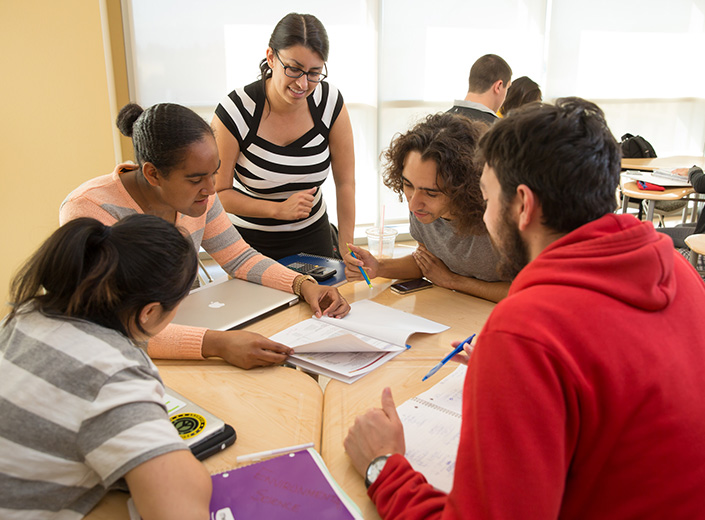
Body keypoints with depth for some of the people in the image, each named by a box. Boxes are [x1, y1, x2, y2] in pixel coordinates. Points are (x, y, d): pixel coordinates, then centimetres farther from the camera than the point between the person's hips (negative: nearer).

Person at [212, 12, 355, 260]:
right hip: (249, 241, -2)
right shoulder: (235, 111, -20)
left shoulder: (331, 102, -12)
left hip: (312, 235, 3)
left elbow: (345, 182, -6)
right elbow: (217, 193, -14)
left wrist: (346, 249, -7)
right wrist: (279, 209, -23)